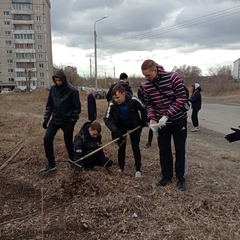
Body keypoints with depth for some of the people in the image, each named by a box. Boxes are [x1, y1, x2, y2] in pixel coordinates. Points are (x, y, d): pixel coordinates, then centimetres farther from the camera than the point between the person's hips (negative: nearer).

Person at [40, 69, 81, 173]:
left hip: (67, 121, -5)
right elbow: (49, 105, 10)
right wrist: (46, 119, 5)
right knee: (47, 138, -5)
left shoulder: (72, 90, -13)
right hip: (55, 119, 5)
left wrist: (73, 122, -14)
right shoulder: (53, 89, 1)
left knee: (68, 142, 4)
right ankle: (51, 164, 6)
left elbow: (77, 107, -10)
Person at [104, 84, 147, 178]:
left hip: (133, 125, -1)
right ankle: (121, 167, 20)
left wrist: (143, 122, -7)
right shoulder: (112, 104, -28)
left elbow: (143, 109, -12)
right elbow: (107, 119, -26)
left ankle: (138, 169, 7)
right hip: (121, 125, 1)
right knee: (121, 146, 5)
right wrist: (115, 131, -38)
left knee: (135, 146, -1)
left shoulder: (133, 100, -31)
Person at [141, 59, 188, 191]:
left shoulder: (172, 77, -18)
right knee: (164, 150, 10)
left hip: (178, 120, -4)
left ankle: (181, 178, 20)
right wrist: (152, 118, -14)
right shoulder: (147, 86, -4)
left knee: (180, 150, 5)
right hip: (161, 122, 4)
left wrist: (166, 116, -26)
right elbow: (149, 104, 5)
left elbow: (181, 98, -21)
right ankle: (167, 176, 25)